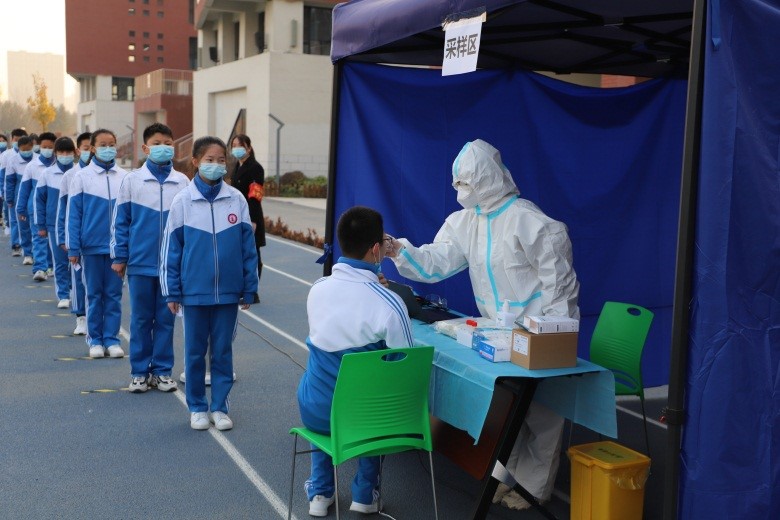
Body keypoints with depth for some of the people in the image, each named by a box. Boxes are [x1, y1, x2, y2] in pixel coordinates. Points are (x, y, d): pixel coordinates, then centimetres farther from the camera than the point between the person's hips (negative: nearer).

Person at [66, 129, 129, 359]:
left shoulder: (124, 177, 1)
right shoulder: (82, 177, -1)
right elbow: (73, 214, 0)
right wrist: (73, 248, -4)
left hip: (117, 245, 1)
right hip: (91, 245, -1)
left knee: (114, 294, 6)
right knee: (94, 294, 8)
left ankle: (111, 338, 15)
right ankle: (95, 339, 17)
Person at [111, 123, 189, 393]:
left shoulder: (183, 182, 2)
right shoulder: (131, 181, 0)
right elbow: (120, 221, 3)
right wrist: (119, 257, 0)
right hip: (140, 263, -1)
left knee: (166, 319, 8)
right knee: (141, 319, 8)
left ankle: (162, 370, 20)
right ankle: (139, 371, 19)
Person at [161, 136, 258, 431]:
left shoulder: (236, 200, -2)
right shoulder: (182, 201, -4)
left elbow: (248, 247, 2)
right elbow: (171, 248, 0)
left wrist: (249, 289, 2)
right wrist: (172, 292, 0)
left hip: (228, 292, 1)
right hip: (194, 292, 0)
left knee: (223, 351, 11)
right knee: (195, 351, 11)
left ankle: (219, 406, 23)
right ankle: (197, 407, 24)